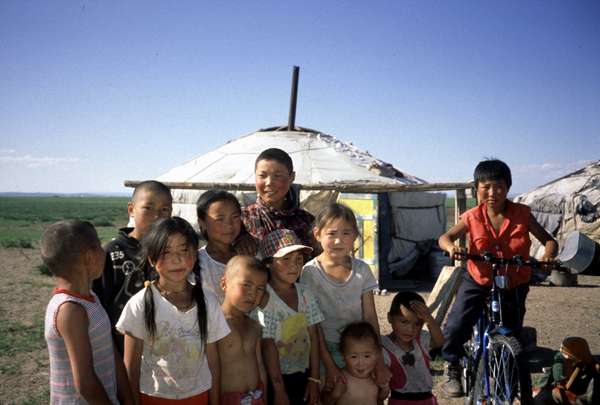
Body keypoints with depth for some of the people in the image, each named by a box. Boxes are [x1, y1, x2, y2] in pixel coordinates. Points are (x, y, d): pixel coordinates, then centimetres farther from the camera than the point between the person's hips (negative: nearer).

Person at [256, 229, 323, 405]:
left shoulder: (304, 293, -1)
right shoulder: (265, 298, -16)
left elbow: (313, 337, 2)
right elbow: (269, 346, -16)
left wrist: (314, 379, 0)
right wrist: (279, 390, -15)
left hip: (303, 376, 5)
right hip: (277, 378, -5)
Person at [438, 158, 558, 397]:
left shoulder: (522, 214, -11)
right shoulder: (473, 217, -11)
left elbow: (548, 240, -6)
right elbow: (445, 237, -5)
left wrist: (548, 254, -29)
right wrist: (451, 247, -29)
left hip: (513, 285, 1)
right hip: (478, 282, -1)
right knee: (456, 326, -16)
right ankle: (452, 369, 9)